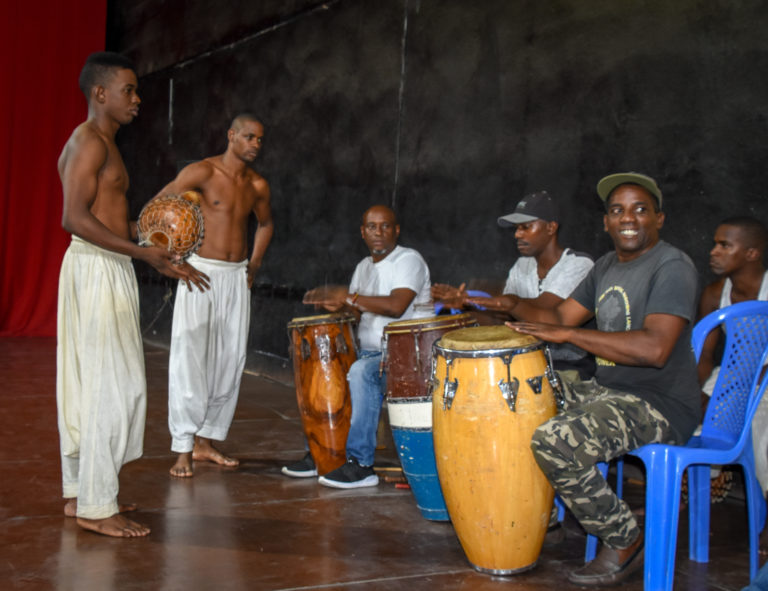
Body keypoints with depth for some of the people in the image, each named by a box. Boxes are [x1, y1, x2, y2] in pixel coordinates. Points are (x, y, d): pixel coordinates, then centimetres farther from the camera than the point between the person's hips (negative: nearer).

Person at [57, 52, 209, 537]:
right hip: (98, 269, -10)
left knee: (86, 383, 12)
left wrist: (162, 260, 16)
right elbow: (75, 218, -21)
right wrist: (143, 253, -23)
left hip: (103, 268, 10)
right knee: (116, 384, -8)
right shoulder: (90, 141, -12)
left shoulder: (101, 143, 19)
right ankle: (96, 505, -3)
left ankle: (81, 492, 20)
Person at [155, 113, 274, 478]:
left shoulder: (258, 185, 9)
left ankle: (206, 442, 17)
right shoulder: (202, 172, -7)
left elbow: (265, 223, 28)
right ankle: (183, 449, -4)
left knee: (230, 360, 6)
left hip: (237, 277, 6)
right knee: (190, 359, -9)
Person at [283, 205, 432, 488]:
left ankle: (361, 464, -29)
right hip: (370, 351, 9)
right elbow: (359, 313, 16)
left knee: (361, 372, -33)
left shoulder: (409, 260, -10)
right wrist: (337, 304, -6)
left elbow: (396, 306, -26)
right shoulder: (364, 266, 16)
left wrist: (347, 296, -23)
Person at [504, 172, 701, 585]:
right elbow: (561, 315, 15)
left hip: (660, 405, -9)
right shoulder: (607, 265, 13)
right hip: (606, 390, 9)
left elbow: (654, 348, -29)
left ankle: (624, 541, -7)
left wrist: (568, 334, -25)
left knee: (554, 441, -27)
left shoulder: (672, 267, -16)